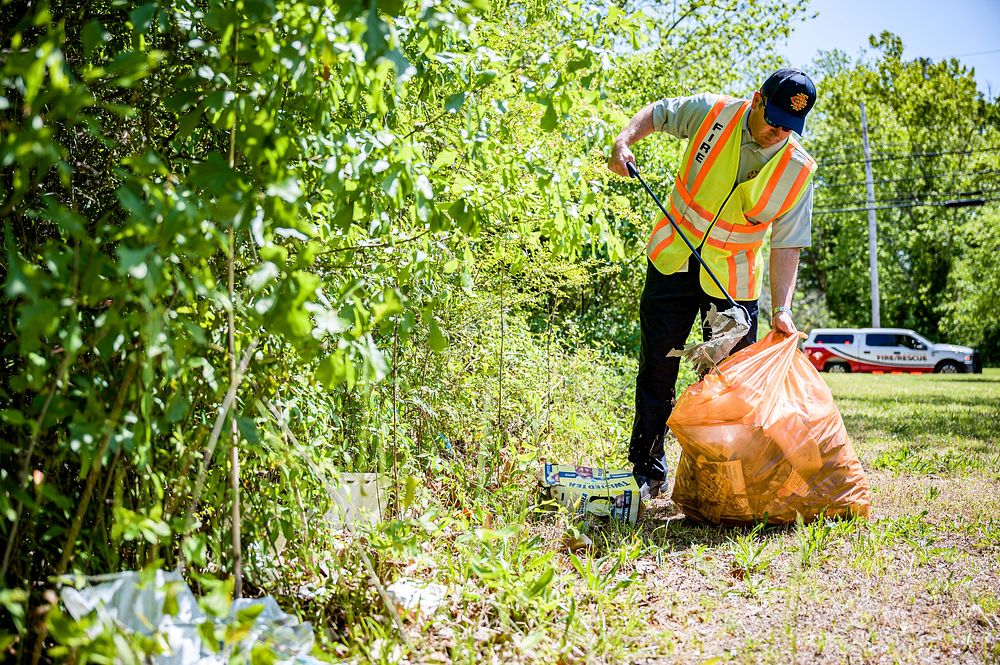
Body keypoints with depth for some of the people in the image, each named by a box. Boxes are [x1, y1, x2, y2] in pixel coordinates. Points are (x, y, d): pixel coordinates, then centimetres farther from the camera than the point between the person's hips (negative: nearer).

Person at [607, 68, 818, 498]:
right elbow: (656, 113, 7)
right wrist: (624, 142, -12)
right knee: (657, 371, 5)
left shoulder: (797, 171, -11)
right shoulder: (711, 113, -11)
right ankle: (647, 471, 18)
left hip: (733, 279, 0)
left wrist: (781, 308, -21)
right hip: (674, 263, 1)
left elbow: (786, 244, -10)